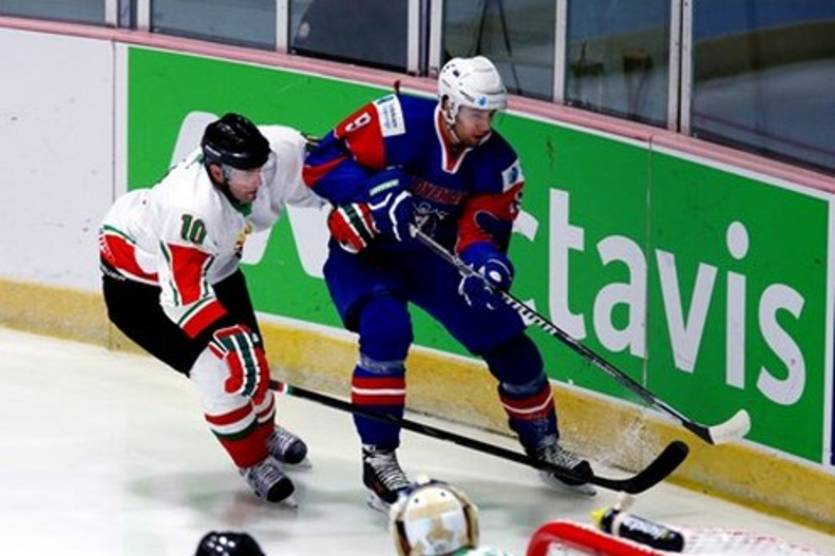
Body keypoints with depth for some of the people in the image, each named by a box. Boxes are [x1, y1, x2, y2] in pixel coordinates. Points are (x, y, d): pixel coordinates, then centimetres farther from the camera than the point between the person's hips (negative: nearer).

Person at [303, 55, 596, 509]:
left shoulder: (497, 162, -10)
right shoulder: (397, 122, -25)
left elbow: (482, 227, -13)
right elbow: (321, 161, -24)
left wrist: (483, 258, -36)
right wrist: (373, 192, -39)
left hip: (430, 256, 5)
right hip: (362, 251, -5)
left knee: (505, 337, 3)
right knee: (386, 329, -32)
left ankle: (543, 444, 26)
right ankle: (378, 458, -21)